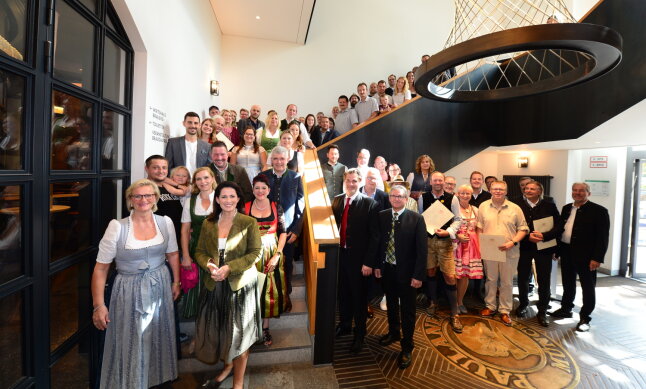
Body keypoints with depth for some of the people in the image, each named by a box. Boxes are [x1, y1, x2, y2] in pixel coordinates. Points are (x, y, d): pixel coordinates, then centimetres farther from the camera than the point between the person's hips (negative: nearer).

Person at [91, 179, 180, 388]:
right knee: (131, 344, 12)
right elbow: (101, 268, -10)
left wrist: (176, 281, 8)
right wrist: (98, 305, -10)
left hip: (160, 287, 3)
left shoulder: (165, 222, -5)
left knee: (159, 338, 20)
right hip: (129, 291, -3)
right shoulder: (117, 227, -15)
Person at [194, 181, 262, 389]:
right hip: (214, 284, 4)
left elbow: (255, 254, -12)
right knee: (216, 330, 15)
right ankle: (228, 366, 44)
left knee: (239, 331, 7)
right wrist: (209, 265, -14)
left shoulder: (249, 223, -10)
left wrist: (229, 267, -20)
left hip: (240, 284, -4)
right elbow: (200, 252, 6)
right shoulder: (208, 223, 3)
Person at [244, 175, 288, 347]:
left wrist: (277, 254, -9)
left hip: (272, 253, 1)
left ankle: (265, 327, 26)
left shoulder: (276, 207, -1)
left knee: (270, 290, 7)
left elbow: (283, 232, -1)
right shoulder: (245, 208, 0)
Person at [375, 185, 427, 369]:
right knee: (391, 304, 22)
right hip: (387, 269, 4)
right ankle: (393, 332, 46)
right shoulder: (382, 216, -1)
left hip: (407, 271, -4)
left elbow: (421, 249, -12)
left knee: (407, 310, 10)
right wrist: (377, 265, 3)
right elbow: (378, 241, 5)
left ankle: (407, 348, 28)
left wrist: (418, 275, -14)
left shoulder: (416, 219, -12)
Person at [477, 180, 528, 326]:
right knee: (490, 280, 13)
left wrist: (513, 242, -14)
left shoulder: (515, 208, -1)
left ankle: (505, 311, 24)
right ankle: (490, 306, 29)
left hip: (509, 252, -1)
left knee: (507, 282, 10)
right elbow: (479, 228, 5)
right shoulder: (483, 206, 2)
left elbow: (523, 228, 0)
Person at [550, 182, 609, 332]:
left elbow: (602, 237, -13)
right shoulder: (566, 208, 9)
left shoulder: (599, 211, -9)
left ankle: (585, 318, 18)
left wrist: (597, 258, -18)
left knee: (588, 287, 7)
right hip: (567, 252, 6)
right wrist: (557, 249, 9)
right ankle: (566, 309, 33)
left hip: (586, 255, -5)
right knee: (568, 283, 18)